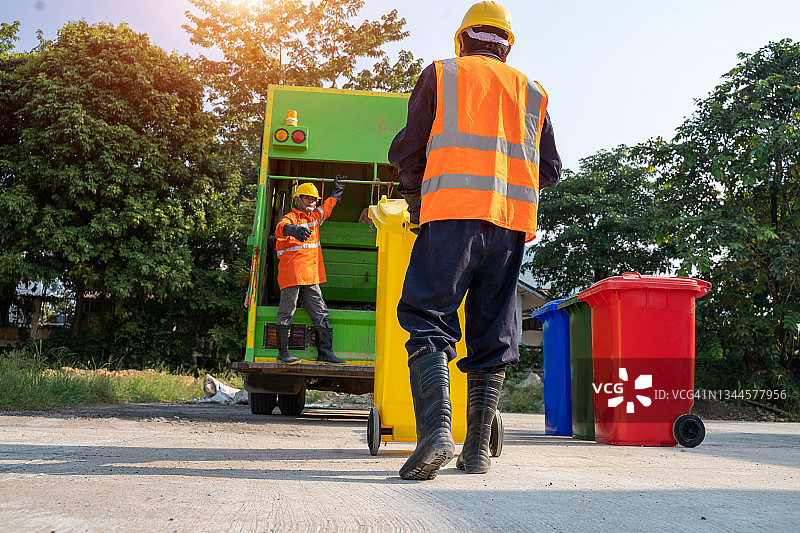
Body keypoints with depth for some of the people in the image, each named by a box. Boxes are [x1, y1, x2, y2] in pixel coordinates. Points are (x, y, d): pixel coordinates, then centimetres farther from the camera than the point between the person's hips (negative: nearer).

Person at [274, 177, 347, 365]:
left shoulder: (315, 217, 19)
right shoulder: (290, 218, -4)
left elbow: (327, 207, 40)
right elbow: (280, 228, -27)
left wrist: (337, 192, 50)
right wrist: (292, 229, -48)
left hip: (311, 277, 7)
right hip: (291, 275, -7)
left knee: (321, 314, 6)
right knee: (286, 312, -3)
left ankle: (325, 352, 11)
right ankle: (283, 351, 6)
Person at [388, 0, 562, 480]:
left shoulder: (440, 75, 14)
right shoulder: (532, 91, 23)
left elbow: (406, 152, 9)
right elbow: (551, 171, 21)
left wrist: (416, 198, 27)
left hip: (452, 213, -3)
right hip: (513, 223, 4)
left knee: (429, 321, -3)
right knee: (493, 334, 7)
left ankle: (436, 430, -22)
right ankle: (478, 449, 8)